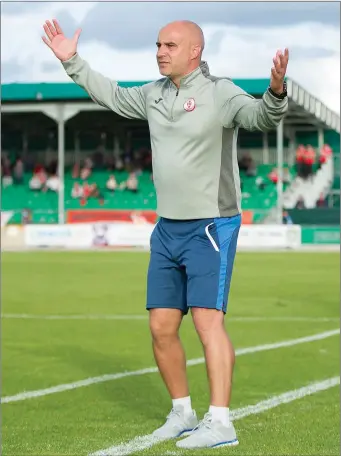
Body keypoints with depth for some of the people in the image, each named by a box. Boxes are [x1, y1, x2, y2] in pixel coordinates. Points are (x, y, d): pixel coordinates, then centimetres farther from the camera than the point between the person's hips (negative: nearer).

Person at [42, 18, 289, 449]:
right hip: (167, 230, 7)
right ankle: (182, 413, 21)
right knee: (161, 328, 7)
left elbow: (262, 118, -29)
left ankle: (220, 422, -19)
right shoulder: (155, 94, 9)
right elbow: (113, 96, 27)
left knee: (208, 321, -17)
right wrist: (72, 62, 28)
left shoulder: (219, 93, -12)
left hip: (211, 228, -7)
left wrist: (276, 91, -49)